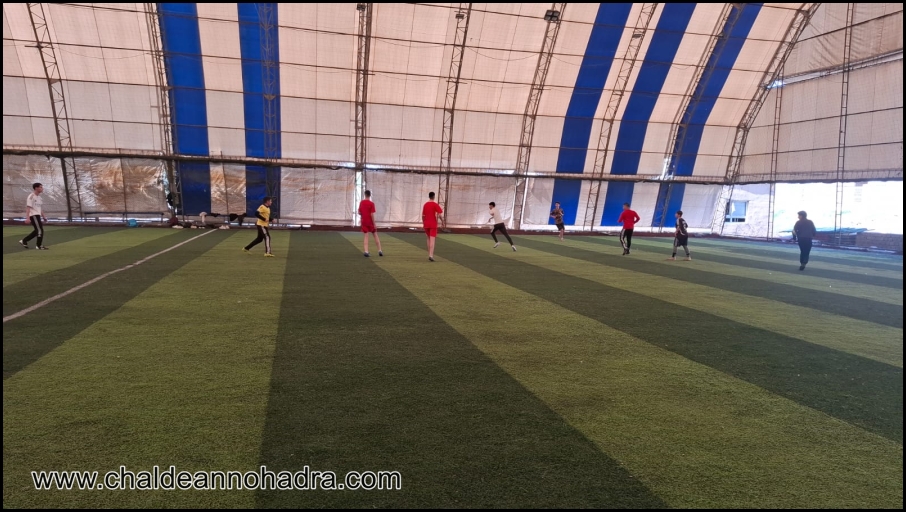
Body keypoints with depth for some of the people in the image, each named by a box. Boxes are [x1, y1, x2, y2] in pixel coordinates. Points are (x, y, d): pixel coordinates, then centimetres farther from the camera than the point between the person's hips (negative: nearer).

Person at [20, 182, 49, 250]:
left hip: (37, 215, 9)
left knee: (37, 230, 15)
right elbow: (28, 207, -19)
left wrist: (44, 216, 19)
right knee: (40, 230, -8)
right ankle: (39, 246, -1)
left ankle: (24, 241, 25)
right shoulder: (31, 196, -13)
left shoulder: (39, 197, 15)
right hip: (33, 215, -9)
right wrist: (27, 218, -26)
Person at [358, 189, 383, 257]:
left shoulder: (361, 203, 2)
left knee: (366, 236, 4)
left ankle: (366, 251, -9)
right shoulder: (371, 204, -12)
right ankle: (379, 251, 10)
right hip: (370, 222, -3)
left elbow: (359, 213, 6)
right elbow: (372, 214, -16)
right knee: (375, 235, 9)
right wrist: (374, 224, -12)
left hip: (364, 222, 3)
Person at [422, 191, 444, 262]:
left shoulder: (425, 204, 8)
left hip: (426, 224, 5)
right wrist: (441, 209, 2)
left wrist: (423, 223, 21)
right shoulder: (435, 204, -7)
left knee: (428, 239, 20)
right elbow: (440, 212, -18)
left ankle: (429, 254, 23)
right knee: (432, 240, -9)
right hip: (433, 224, -5)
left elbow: (423, 215, 12)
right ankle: (431, 255, -21)